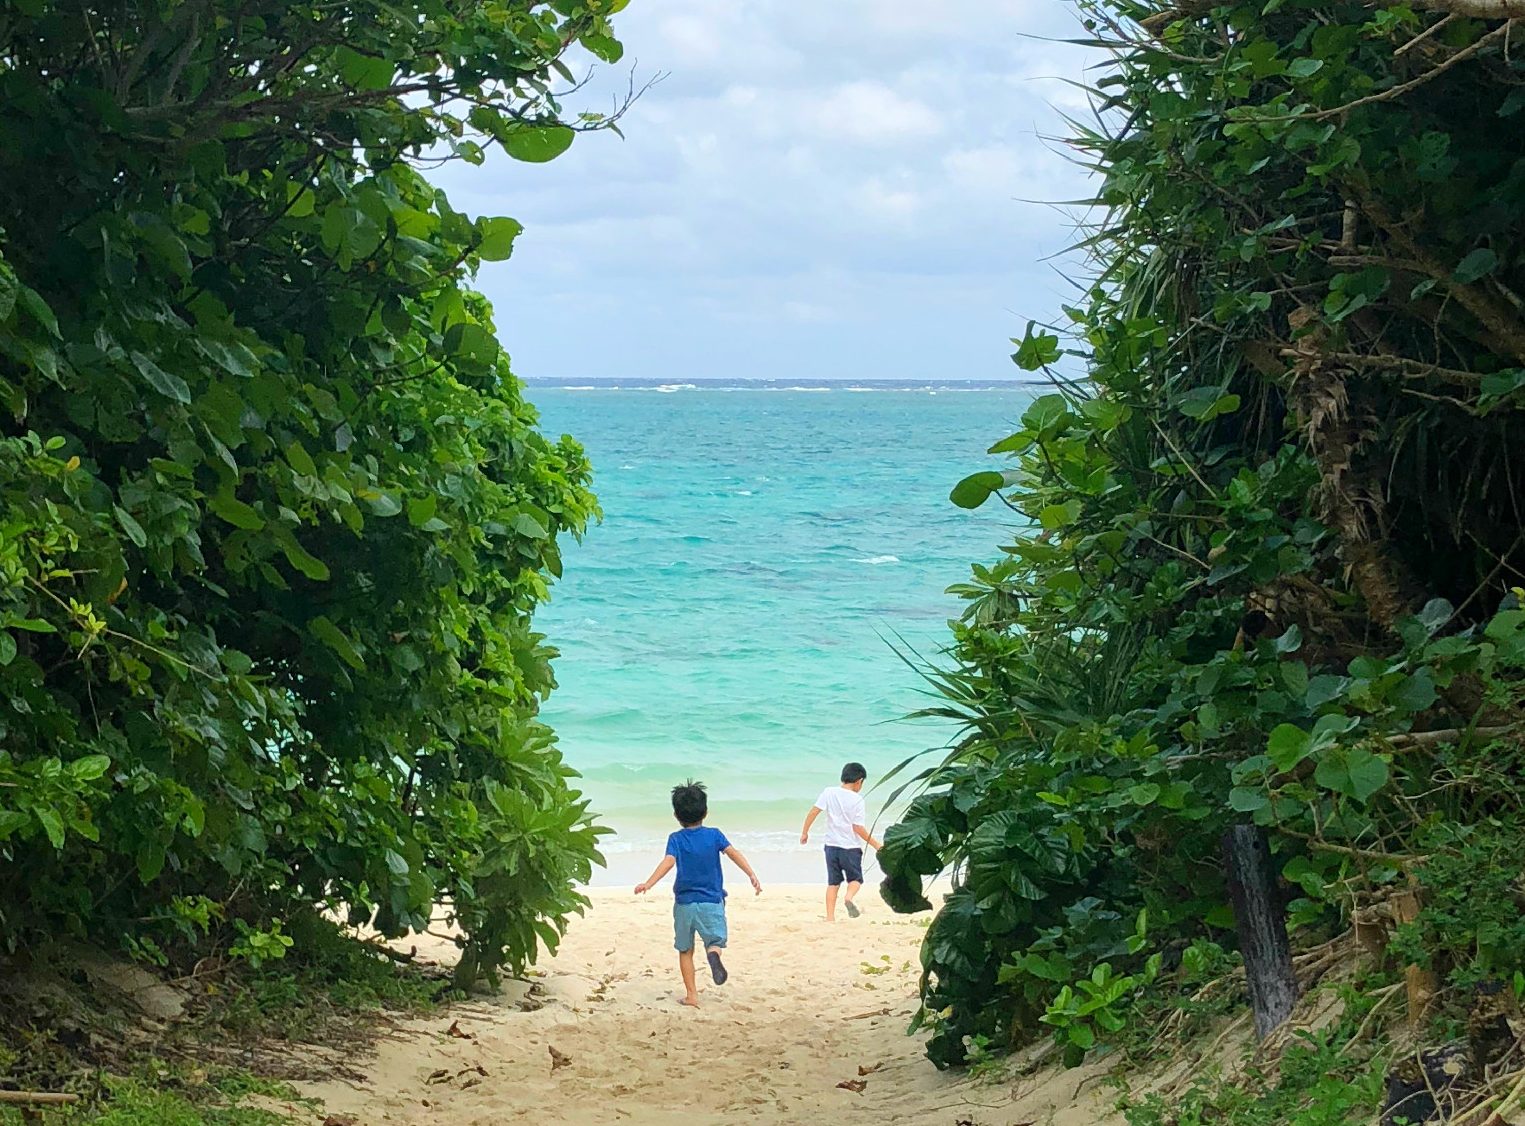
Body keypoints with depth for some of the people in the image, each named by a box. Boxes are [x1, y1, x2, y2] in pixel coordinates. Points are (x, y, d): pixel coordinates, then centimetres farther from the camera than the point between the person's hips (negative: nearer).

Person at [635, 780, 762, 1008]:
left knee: (685, 950, 11)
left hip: (684, 902, 0)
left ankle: (691, 994, 7)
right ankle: (713, 954, -31)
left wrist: (649, 884, -27)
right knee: (715, 940, 6)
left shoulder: (676, 839, -2)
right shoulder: (714, 835, 3)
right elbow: (733, 853, -10)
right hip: (712, 901, 0)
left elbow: (668, 862, -18)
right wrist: (752, 875, -15)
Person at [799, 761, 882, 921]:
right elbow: (858, 828, -12)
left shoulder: (829, 792, -1)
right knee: (855, 879, 14)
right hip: (851, 847, -3)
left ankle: (830, 917, 4)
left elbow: (813, 811, -7)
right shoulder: (857, 799, -10)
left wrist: (805, 832, 4)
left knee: (833, 882, 12)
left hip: (832, 845, 3)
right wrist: (876, 845, -3)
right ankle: (849, 898, -17)